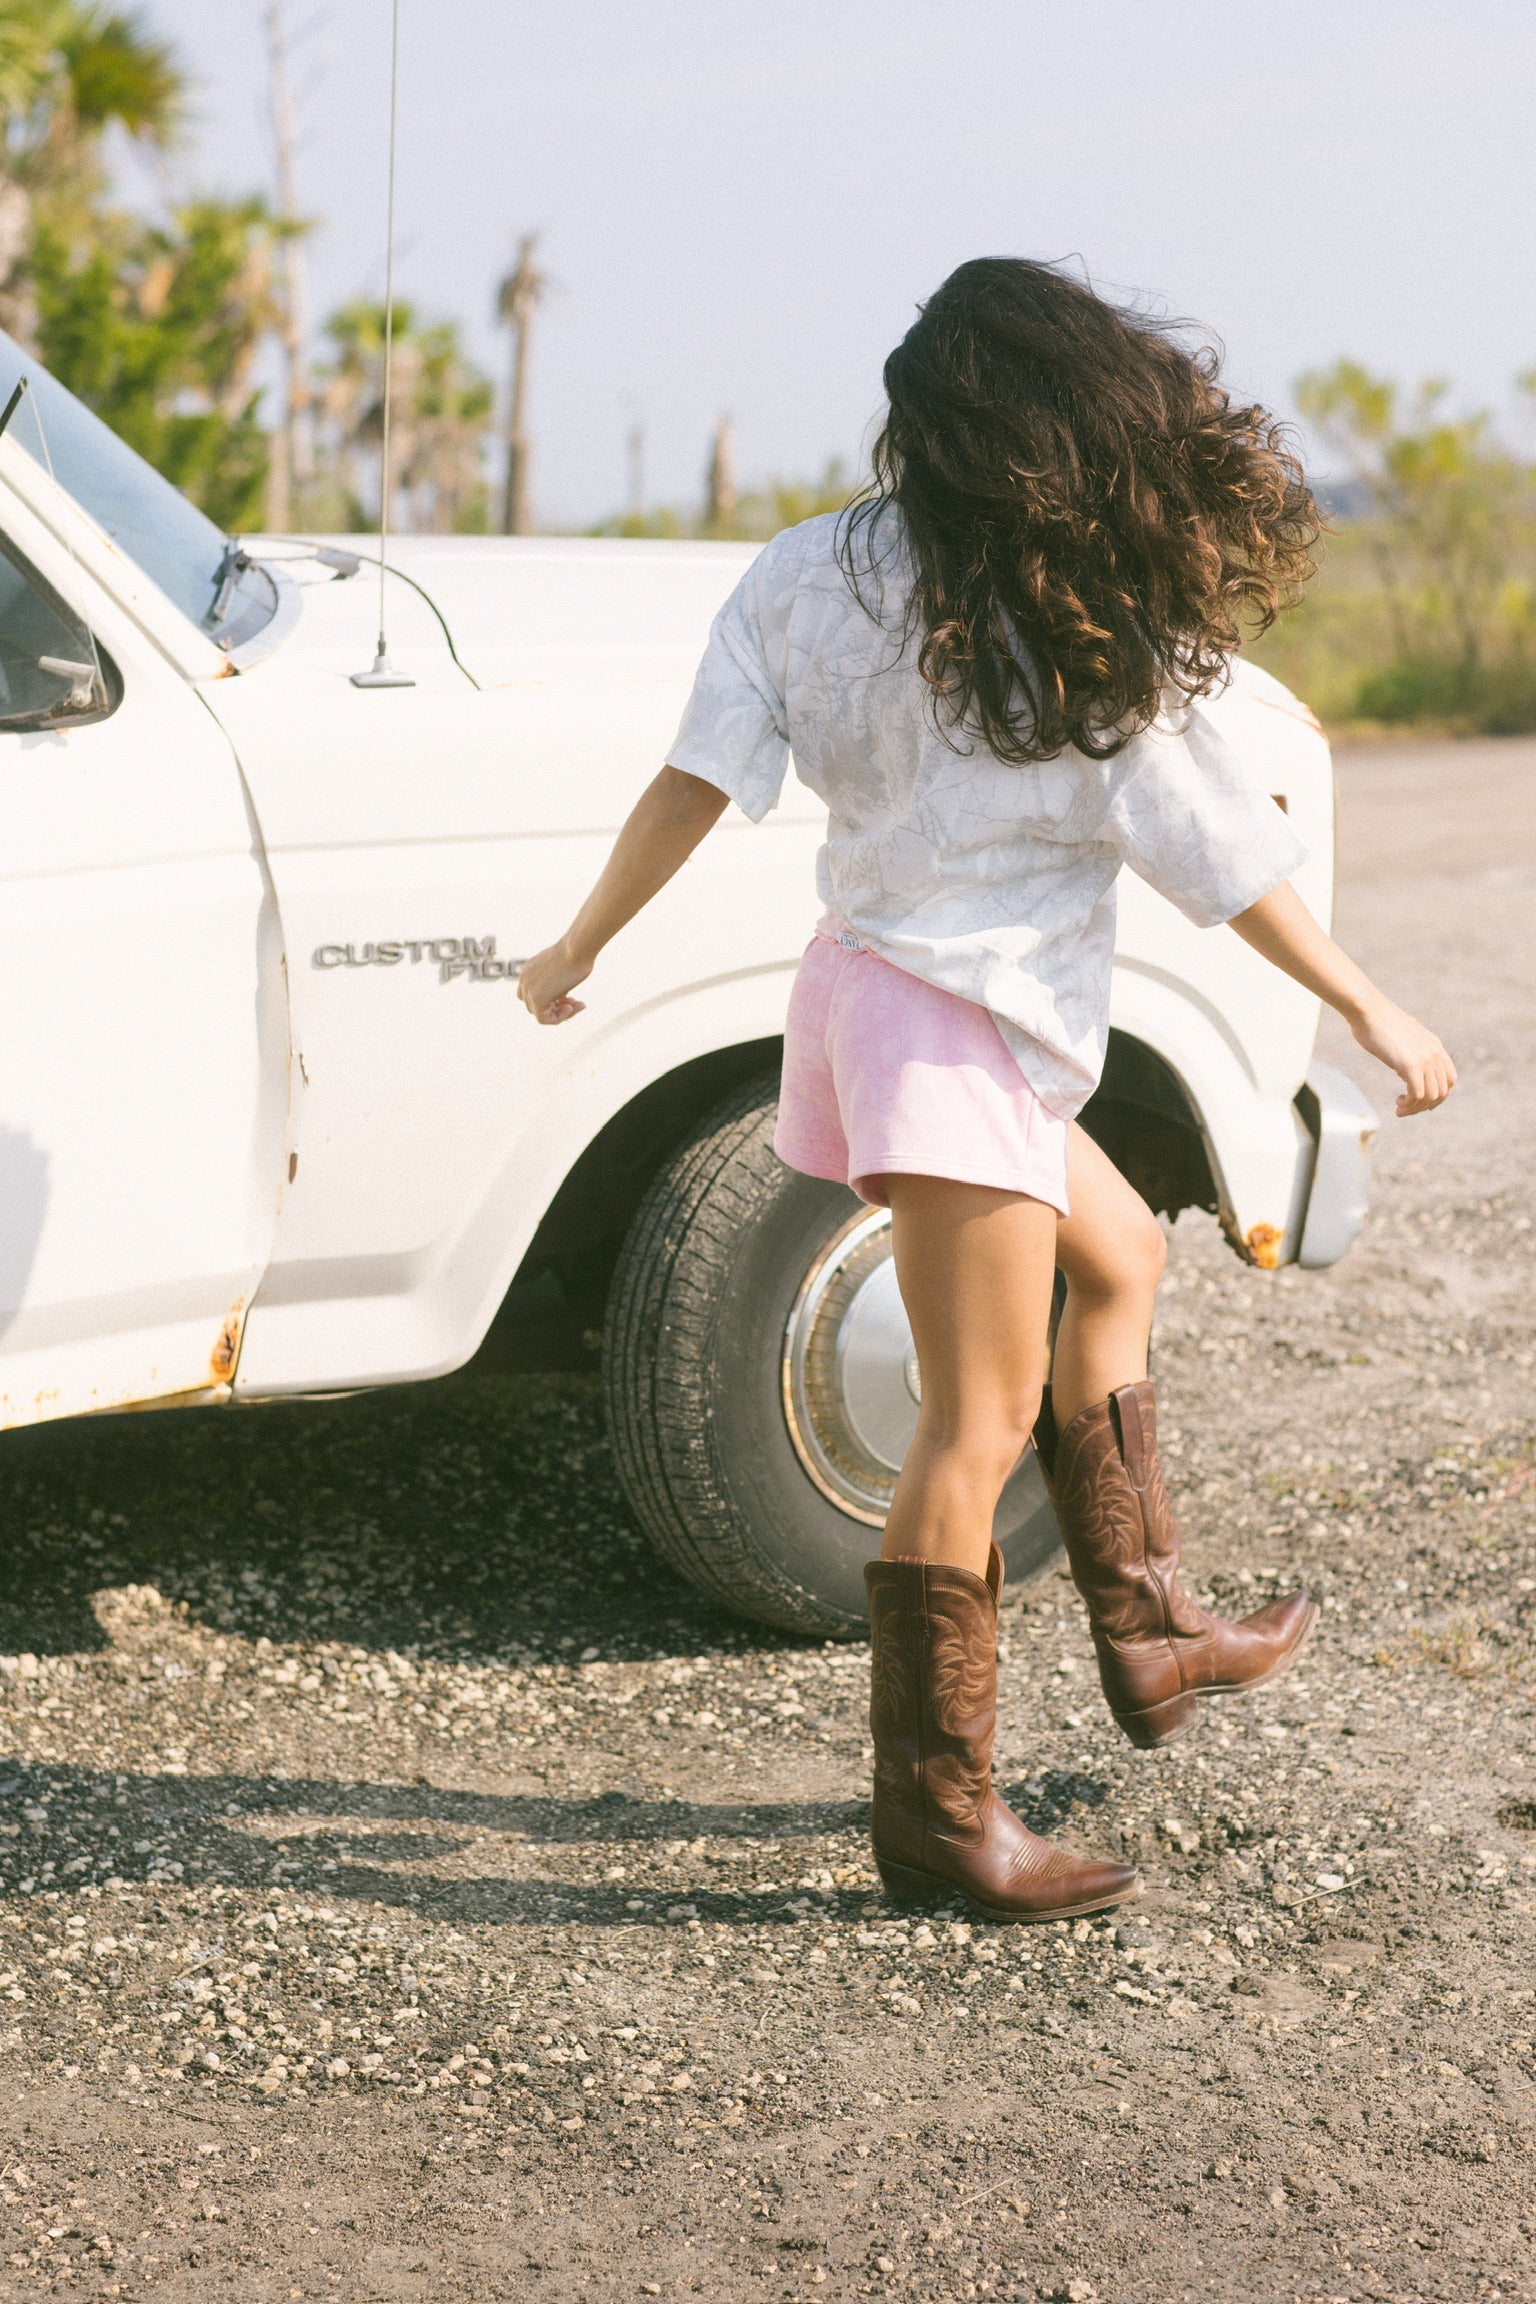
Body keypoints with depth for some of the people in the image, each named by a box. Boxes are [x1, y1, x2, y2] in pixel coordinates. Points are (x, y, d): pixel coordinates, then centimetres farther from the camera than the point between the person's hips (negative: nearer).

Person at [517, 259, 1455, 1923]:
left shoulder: (818, 572, 3)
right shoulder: (1084, 634, -11)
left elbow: (698, 778, -2)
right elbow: (1223, 855, -7)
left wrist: (580, 947, 6)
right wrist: (1366, 1007, 3)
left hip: (869, 979, 8)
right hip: (961, 1033, -8)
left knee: (1122, 1257, 25)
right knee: (978, 1425, -4)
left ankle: (1145, 1629, 29)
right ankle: (933, 1809, 0)